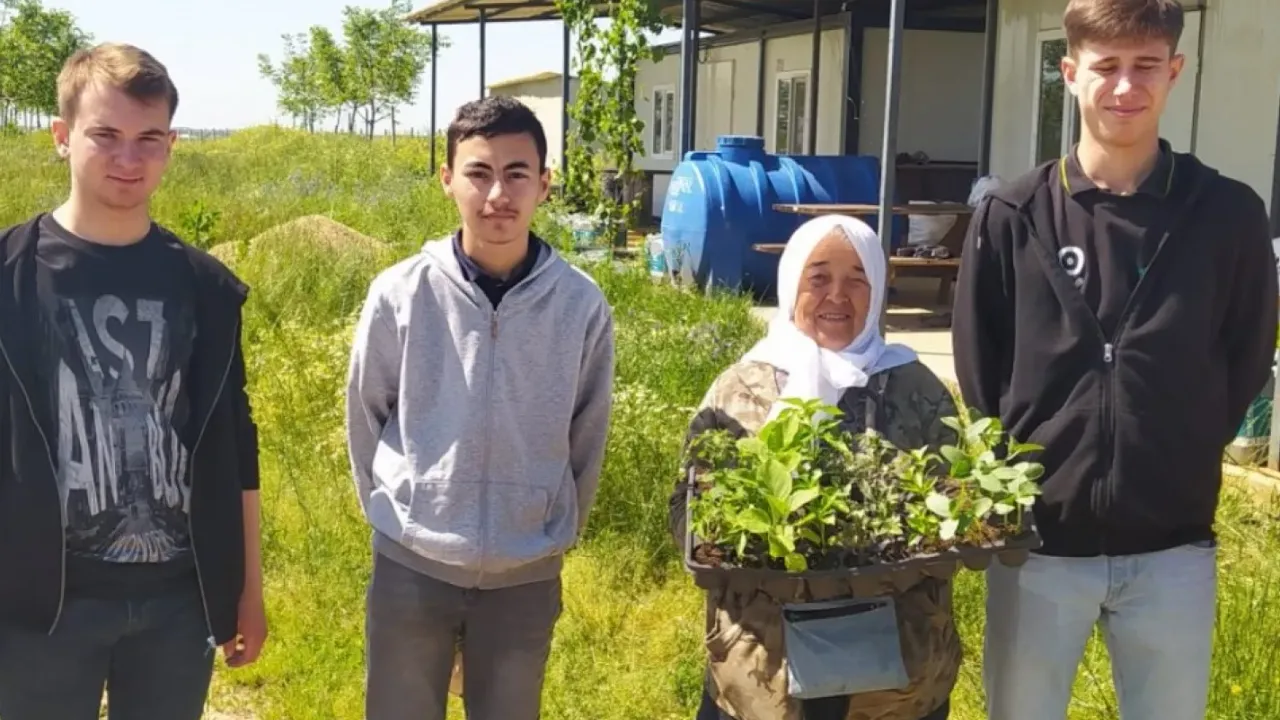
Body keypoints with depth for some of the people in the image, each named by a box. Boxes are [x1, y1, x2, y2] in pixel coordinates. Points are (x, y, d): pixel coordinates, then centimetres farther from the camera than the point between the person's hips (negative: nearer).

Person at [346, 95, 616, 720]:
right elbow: (365, 418, 3)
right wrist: (394, 513, 9)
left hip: (526, 575, 1)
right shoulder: (400, 293, -10)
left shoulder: (582, 304, -8)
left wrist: (557, 534, 10)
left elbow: (587, 439, 3)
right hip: (411, 566, 0)